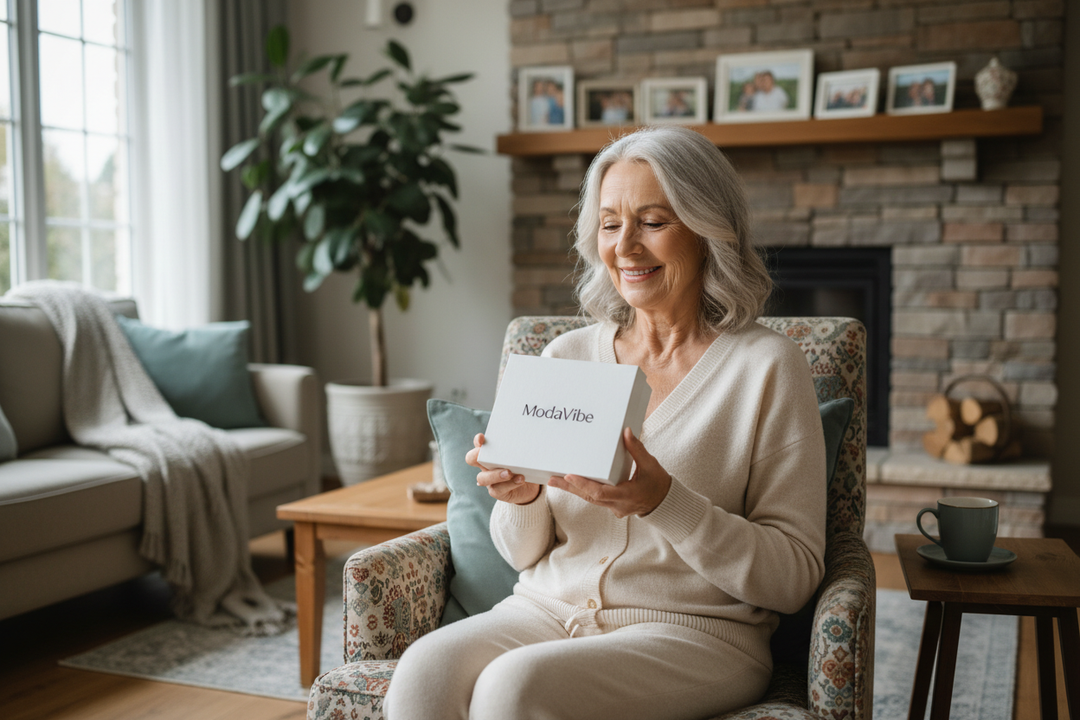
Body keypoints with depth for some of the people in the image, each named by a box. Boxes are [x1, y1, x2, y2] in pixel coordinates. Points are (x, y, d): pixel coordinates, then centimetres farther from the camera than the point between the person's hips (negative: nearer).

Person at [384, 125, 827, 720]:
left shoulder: (765, 366, -3)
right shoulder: (565, 356, 9)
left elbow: (794, 577, -7)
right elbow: (525, 553, 13)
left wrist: (663, 502, -20)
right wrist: (520, 498, -10)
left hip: (692, 632, -3)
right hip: (547, 611, 4)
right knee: (423, 669, -27)